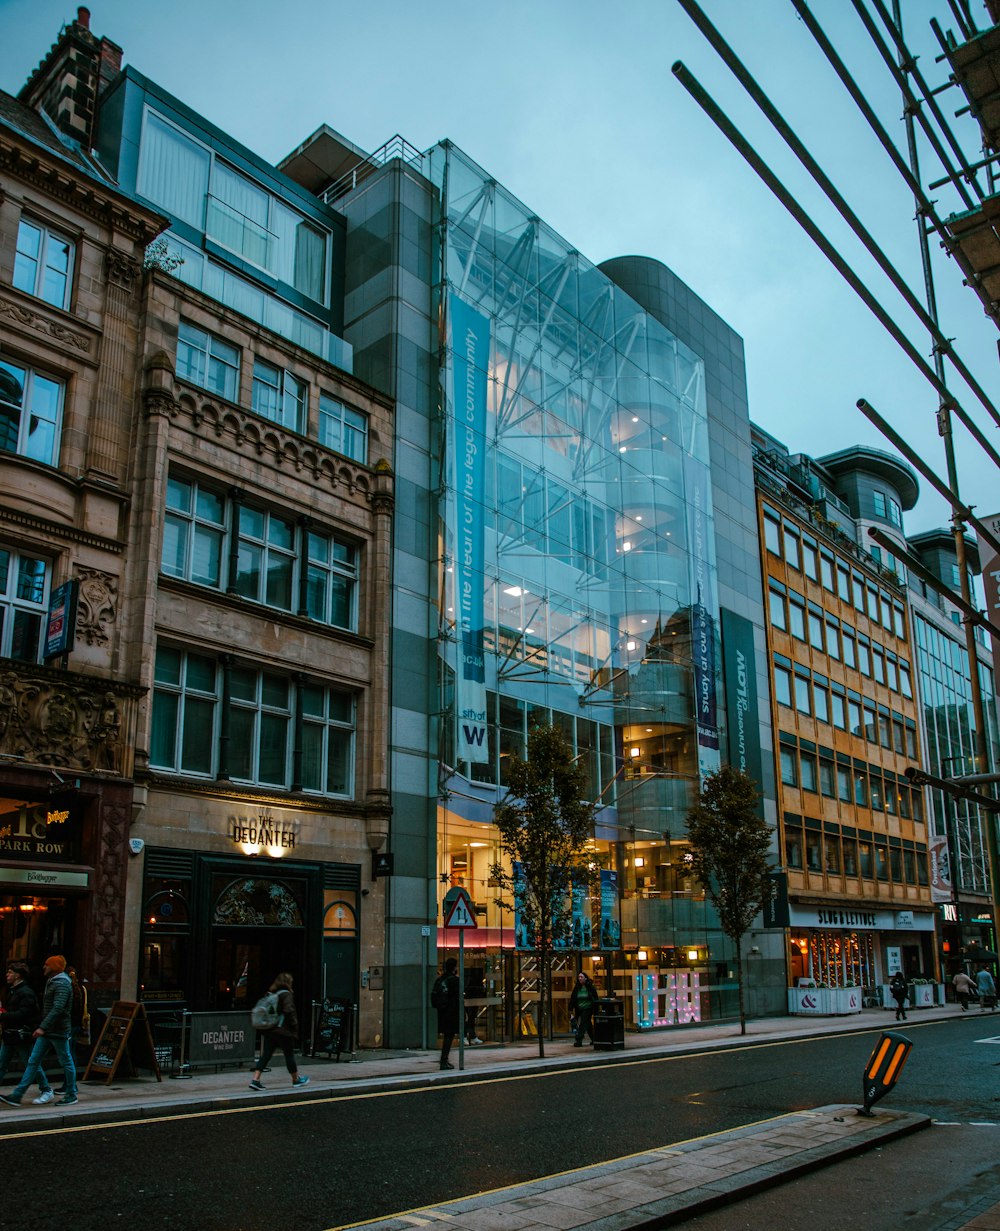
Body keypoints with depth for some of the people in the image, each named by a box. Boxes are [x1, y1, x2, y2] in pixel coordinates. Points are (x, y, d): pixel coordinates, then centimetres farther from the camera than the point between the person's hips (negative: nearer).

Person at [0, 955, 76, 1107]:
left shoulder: (62, 984, -16)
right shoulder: (51, 982, 16)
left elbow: (57, 1009, -27)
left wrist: (43, 1027, -31)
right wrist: (42, 1027, 19)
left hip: (58, 1031, -10)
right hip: (47, 1031, 10)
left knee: (66, 1062, 1)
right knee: (33, 1062, 6)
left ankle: (71, 1095, 11)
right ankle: (16, 1096, 6)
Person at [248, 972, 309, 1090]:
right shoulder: (286, 994, -11)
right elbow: (289, 1011, -22)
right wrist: (294, 1025, -11)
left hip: (269, 1030, 6)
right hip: (284, 1031, -6)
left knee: (265, 1055, 5)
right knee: (289, 1054, 8)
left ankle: (255, 1079, -7)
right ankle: (296, 1079, 22)